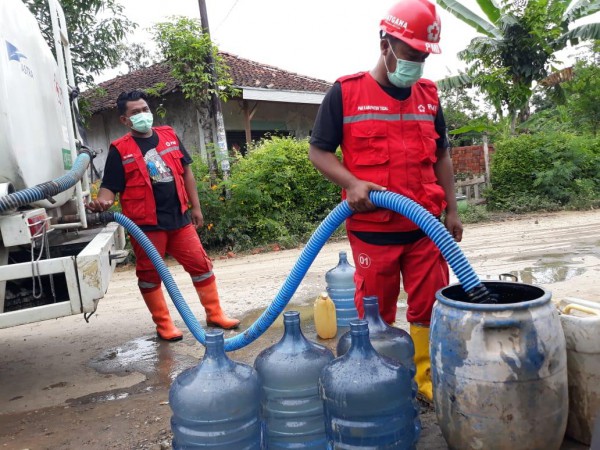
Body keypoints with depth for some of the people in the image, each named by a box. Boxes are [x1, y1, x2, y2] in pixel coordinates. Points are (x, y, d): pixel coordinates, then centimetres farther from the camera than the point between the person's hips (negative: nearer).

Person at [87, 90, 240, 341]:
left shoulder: (169, 136, 9)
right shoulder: (120, 150, -3)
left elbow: (185, 171, 13)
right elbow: (110, 186, -5)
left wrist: (195, 207, 12)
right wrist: (102, 201, -29)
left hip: (179, 218, 4)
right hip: (146, 224, -3)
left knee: (201, 265, 6)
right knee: (150, 275, 5)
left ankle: (215, 315, 19)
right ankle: (163, 325, 21)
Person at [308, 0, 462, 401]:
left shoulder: (428, 96, 10)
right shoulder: (345, 93, -4)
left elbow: (441, 156, 16)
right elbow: (319, 151, -3)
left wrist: (451, 210, 12)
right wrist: (351, 183, -19)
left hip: (425, 227, 4)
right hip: (371, 229, -4)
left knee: (430, 307, 10)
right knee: (374, 314, 8)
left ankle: (428, 380, 28)